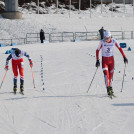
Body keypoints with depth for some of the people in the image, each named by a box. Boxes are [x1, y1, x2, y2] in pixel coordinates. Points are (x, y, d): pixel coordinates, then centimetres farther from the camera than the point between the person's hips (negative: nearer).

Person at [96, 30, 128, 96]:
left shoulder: (114, 41, -10)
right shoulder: (102, 42, -16)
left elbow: (120, 48, 3)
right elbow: (97, 50, -10)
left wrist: (124, 57, 2)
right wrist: (97, 60, -17)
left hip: (111, 59, 2)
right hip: (104, 60, -2)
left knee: (110, 75, 6)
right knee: (106, 74, -17)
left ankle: (110, 87, 26)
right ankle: (108, 89, -23)